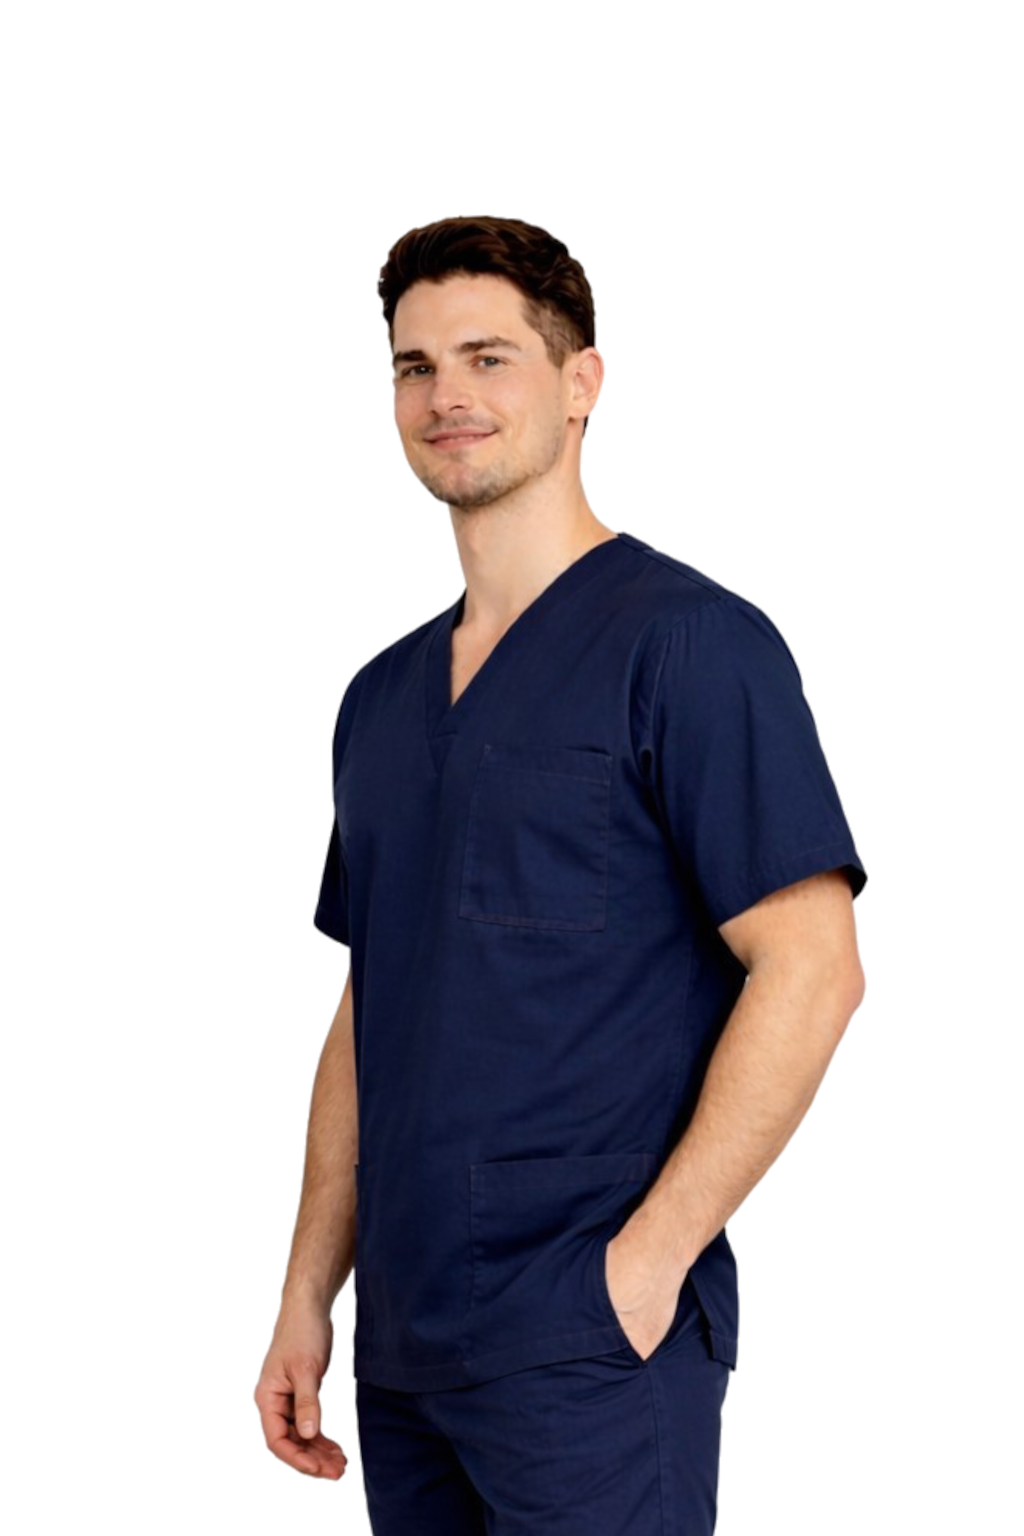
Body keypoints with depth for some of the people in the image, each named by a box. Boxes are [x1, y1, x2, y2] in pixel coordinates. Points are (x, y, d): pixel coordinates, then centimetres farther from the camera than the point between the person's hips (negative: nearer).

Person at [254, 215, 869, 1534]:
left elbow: (811, 971, -13)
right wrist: (308, 1298, 12)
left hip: (589, 1342, -6)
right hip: (404, 1349, 7)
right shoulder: (383, 695, 14)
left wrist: (651, 1255, -16)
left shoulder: (688, 642, -7)